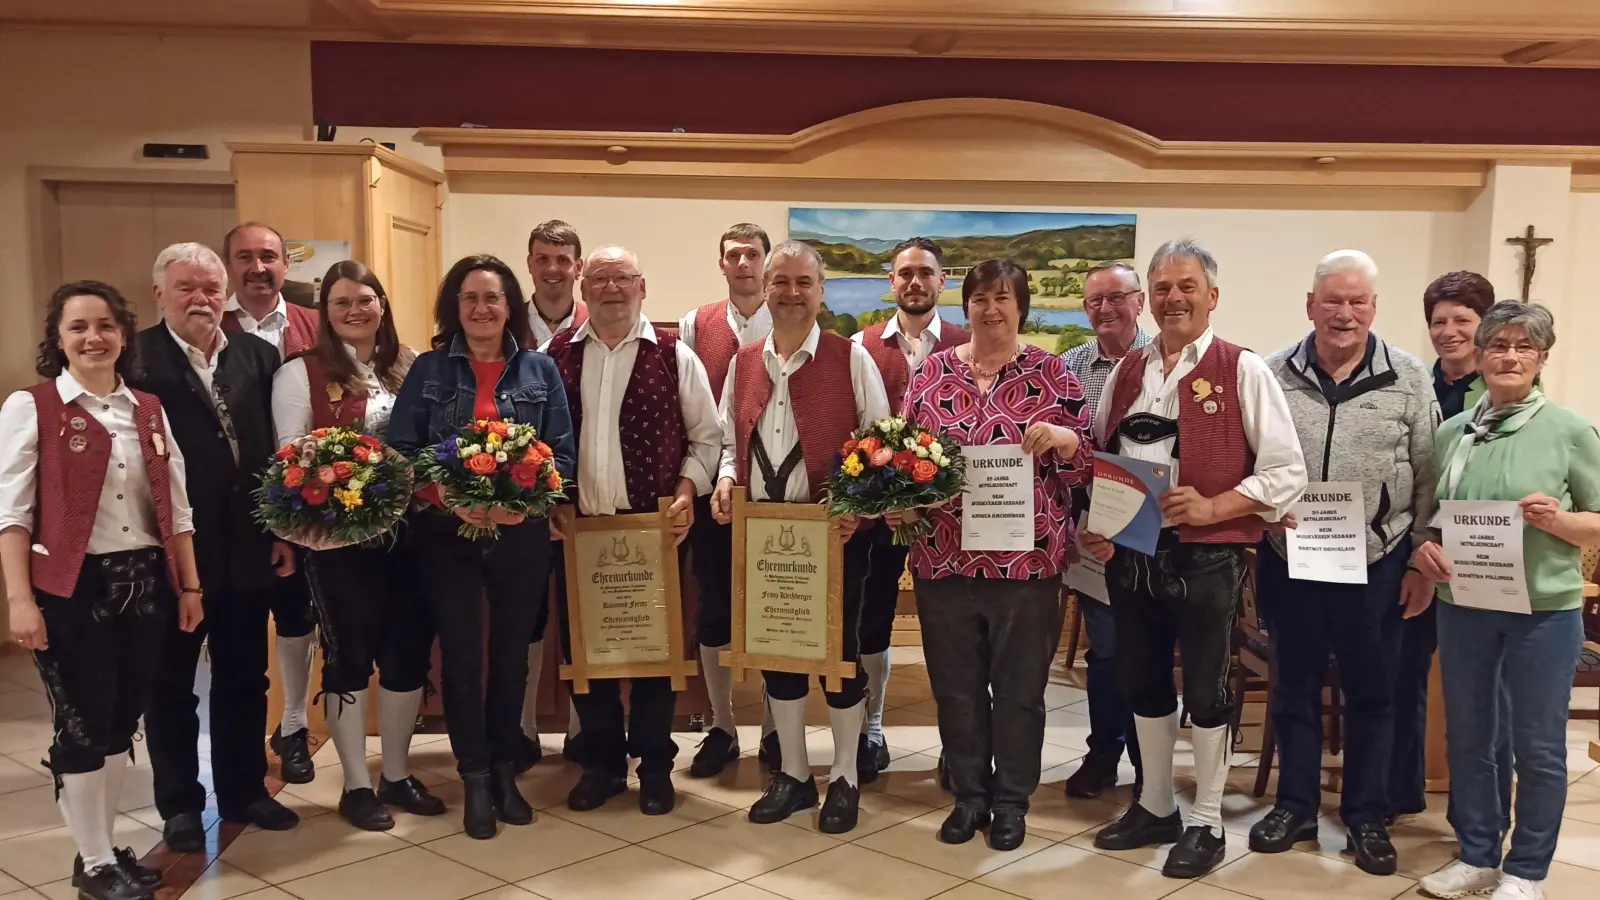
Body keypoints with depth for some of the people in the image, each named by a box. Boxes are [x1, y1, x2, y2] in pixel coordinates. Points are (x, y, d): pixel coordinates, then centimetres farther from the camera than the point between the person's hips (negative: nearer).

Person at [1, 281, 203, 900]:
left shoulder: (148, 410, 9)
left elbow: (175, 506, 12)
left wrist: (189, 585, 10)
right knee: (82, 727, 3)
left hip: (144, 585, 5)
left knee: (121, 723, 13)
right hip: (71, 589, -5)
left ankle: (107, 848, 27)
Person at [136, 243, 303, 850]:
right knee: (171, 682, 12)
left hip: (248, 548, 4)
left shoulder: (258, 354, 5)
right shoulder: (135, 358, -8)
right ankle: (180, 803, 26)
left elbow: (279, 446, 5)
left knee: (244, 678, 15)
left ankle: (244, 789, 31)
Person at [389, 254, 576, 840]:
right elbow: (401, 451, -2)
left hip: (521, 534, 1)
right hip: (446, 534, -1)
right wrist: (446, 498, -18)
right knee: (460, 657, 3)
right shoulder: (428, 370, 3)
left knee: (511, 656, 10)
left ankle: (504, 772, 27)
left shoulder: (541, 370, 5)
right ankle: (475, 780, 18)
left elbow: (562, 453, 2)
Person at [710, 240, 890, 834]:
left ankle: (845, 779, 20)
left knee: (839, 649, 4)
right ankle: (792, 774, 27)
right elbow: (730, 441, 16)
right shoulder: (743, 363, 10)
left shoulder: (851, 359, -3)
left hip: (835, 532, -4)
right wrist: (725, 481, -4)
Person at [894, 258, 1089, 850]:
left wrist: (1062, 439, -19)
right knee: (955, 685, 12)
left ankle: (1012, 801, 26)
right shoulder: (931, 372, 6)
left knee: (1020, 686, 9)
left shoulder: (1051, 374, 1)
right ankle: (968, 796, 30)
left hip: (1027, 560, -2)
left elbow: (1085, 464, 1)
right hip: (944, 558, 2)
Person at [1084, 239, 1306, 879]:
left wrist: (1211, 507, -19)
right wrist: (1093, 525, -1)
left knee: (1205, 691, 8)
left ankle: (1207, 824, 25)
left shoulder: (1242, 371, -7)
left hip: (1205, 557, -5)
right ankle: (1155, 808, 35)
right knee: (1142, 683, 16)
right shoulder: (1126, 372, 9)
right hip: (1129, 556, 5)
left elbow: (1287, 474, -9)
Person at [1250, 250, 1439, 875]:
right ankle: (1295, 805, 27)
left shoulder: (1408, 379, -1)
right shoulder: (1274, 374, 0)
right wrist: (1248, 541, 1)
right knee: (1294, 688, 12)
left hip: (1376, 565, -1)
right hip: (1288, 561, 1)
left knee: (1372, 694, 10)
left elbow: (1428, 479, 1)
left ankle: (1365, 817, 24)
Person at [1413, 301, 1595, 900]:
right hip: (1462, 607, 4)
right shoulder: (1451, 432, 5)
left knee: (1537, 747, 7)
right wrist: (1422, 548, -6)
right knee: (1467, 738, 14)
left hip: (1544, 610, -4)